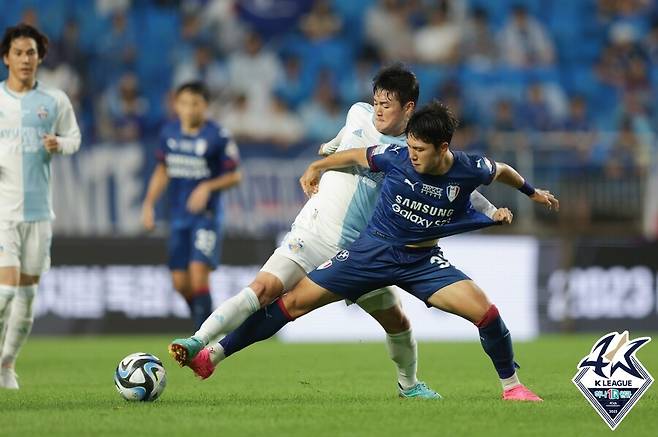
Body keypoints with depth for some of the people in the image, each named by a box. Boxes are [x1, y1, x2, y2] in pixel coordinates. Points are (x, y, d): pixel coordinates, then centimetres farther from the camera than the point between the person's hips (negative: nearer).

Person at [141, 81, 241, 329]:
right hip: (179, 216, 5)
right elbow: (162, 171, 18)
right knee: (180, 283, 5)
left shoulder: (218, 136, -10)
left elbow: (235, 176, -4)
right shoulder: (169, 133, 5)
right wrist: (149, 204, 9)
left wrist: (208, 187, -19)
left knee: (198, 274, -18)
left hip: (206, 216, -5)